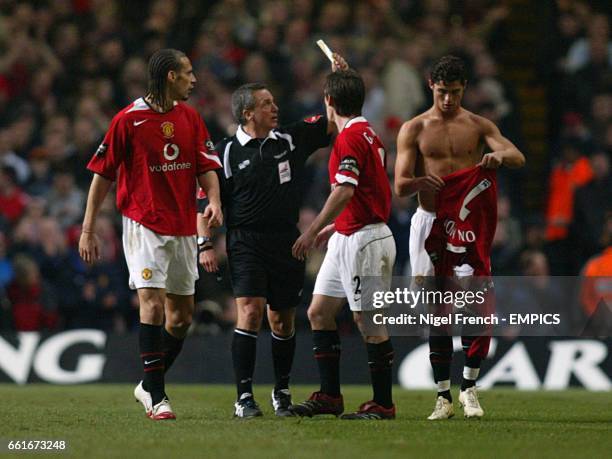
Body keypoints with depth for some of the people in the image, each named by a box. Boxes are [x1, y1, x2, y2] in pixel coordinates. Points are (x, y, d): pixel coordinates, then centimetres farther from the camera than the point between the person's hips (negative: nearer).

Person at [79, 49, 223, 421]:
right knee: (153, 305, -17)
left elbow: (206, 166, 8)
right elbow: (103, 174, -3)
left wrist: (214, 200, -14)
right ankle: (156, 396, -11)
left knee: (182, 315, 9)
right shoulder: (129, 119, -8)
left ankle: (149, 385, 25)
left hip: (183, 229, 6)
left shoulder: (190, 117, 9)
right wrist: (88, 230, -5)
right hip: (144, 226, -6)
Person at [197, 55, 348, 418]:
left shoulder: (292, 139, 8)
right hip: (246, 242, -3)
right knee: (250, 312, -16)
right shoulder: (227, 153, 0)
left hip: (287, 243, 3)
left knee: (283, 319, 10)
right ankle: (244, 396, -14)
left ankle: (282, 390, 25)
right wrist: (206, 245, -6)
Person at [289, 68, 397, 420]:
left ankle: (383, 404, 1)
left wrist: (312, 232, -23)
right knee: (319, 312, 10)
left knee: (368, 321, -5)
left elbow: (345, 191, -24)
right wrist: (332, 228, 27)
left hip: (364, 239, -10)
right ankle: (330, 396, 14)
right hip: (346, 239, 10)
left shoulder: (350, 136, -15)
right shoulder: (367, 133, 16)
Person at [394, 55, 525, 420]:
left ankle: (469, 386, -2)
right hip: (430, 222, 0)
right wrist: (420, 182, -23)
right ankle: (444, 396, 6)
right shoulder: (414, 129, 7)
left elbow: (519, 157, -4)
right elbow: (400, 185, 1)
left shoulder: (479, 126, 9)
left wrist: (500, 156, -28)